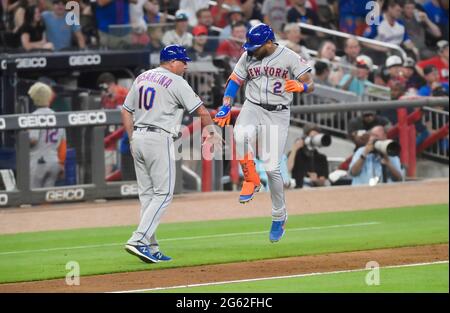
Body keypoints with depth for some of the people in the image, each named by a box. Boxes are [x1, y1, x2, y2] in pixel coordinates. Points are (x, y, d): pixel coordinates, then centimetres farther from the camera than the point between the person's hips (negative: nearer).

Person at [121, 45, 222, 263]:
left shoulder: (142, 78, 15)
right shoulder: (175, 82, -6)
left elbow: (126, 111, 16)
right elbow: (201, 110, -4)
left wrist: (133, 140, 17)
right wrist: (211, 134, 10)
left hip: (138, 138, 8)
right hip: (159, 139, -8)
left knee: (146, 195, 10)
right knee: (163, 194, -5)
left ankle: (151, 249, 8)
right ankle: (138, 240, -18)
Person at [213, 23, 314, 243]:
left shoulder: (289, 57, -4)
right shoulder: (248, 57, 6)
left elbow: (310, 84, -6)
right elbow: (234, 81, 11)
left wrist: (300, 86, -30)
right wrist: (226, 107, -4)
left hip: (278, 114, -2)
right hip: (252, 108, 2)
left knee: (271, 167, -7)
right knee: (241, 135, -34)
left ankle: (279, 216, 11)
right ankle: (251, 181, -12)